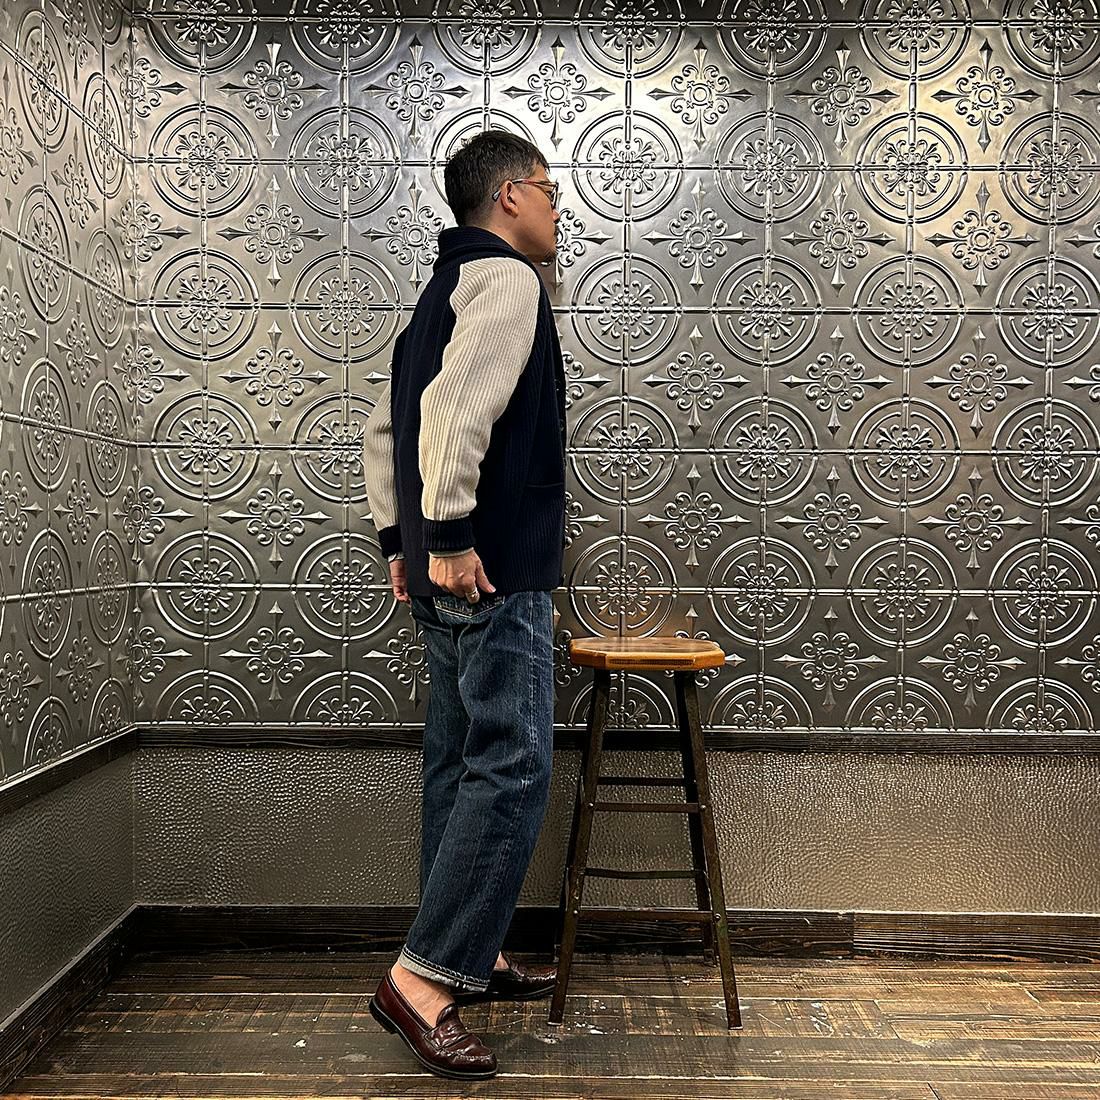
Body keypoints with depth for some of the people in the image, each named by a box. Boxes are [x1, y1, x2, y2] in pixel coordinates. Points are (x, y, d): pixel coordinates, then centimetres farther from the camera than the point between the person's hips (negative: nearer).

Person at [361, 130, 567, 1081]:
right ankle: (423, 976, -4)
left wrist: (400, 539, 21)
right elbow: (456, 408, -24)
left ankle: (469, 957, 25)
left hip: (452, 579, 10)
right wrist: (448, 536, -21)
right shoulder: (507, 279, -7)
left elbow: (385, 430, 24)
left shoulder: (445, 288, 22)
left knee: (464, 766, 14)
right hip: (493, 574, -10)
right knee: (514, 770, -8)